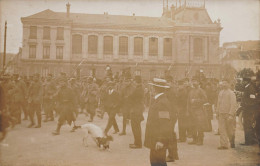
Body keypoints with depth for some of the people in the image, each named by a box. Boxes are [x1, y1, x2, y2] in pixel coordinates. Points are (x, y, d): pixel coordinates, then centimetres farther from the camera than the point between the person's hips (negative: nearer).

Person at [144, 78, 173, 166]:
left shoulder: (162, 102, -19)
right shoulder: (156, 100, 13)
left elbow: (165, 123, -23)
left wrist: (161, 140, -24)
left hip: (159, 140, -10)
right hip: (155, 139, 10)